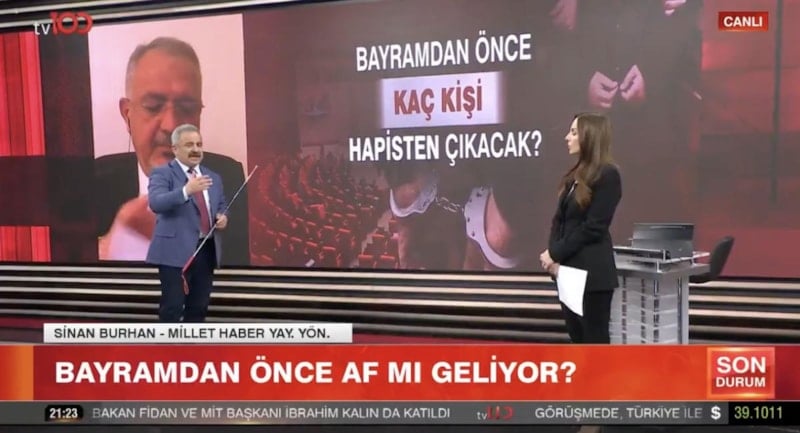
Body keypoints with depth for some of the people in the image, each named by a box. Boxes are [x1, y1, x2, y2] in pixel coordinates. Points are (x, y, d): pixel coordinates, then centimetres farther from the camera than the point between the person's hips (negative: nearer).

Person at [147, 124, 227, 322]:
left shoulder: (213, 177, 15)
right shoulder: (162, 173, -4)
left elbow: (222, 207, 24)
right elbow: (155, 203, -21)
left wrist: (223, 218, 0)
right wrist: (186, 190, -36)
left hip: (206, 250, 6)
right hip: (176, 251, -6)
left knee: (199, 307, 12)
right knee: (172, 307, -4)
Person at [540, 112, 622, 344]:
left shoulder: (607, 175, -10)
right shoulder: (574, 175, 13)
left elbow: (593, 227, -16)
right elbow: (559, 220, 10)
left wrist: (555, 253, -11)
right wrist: (553, 258, -5)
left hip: (592, 272, -8)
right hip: (568, 270, 8)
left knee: (595, 338, 2)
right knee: (577, 337, 14)